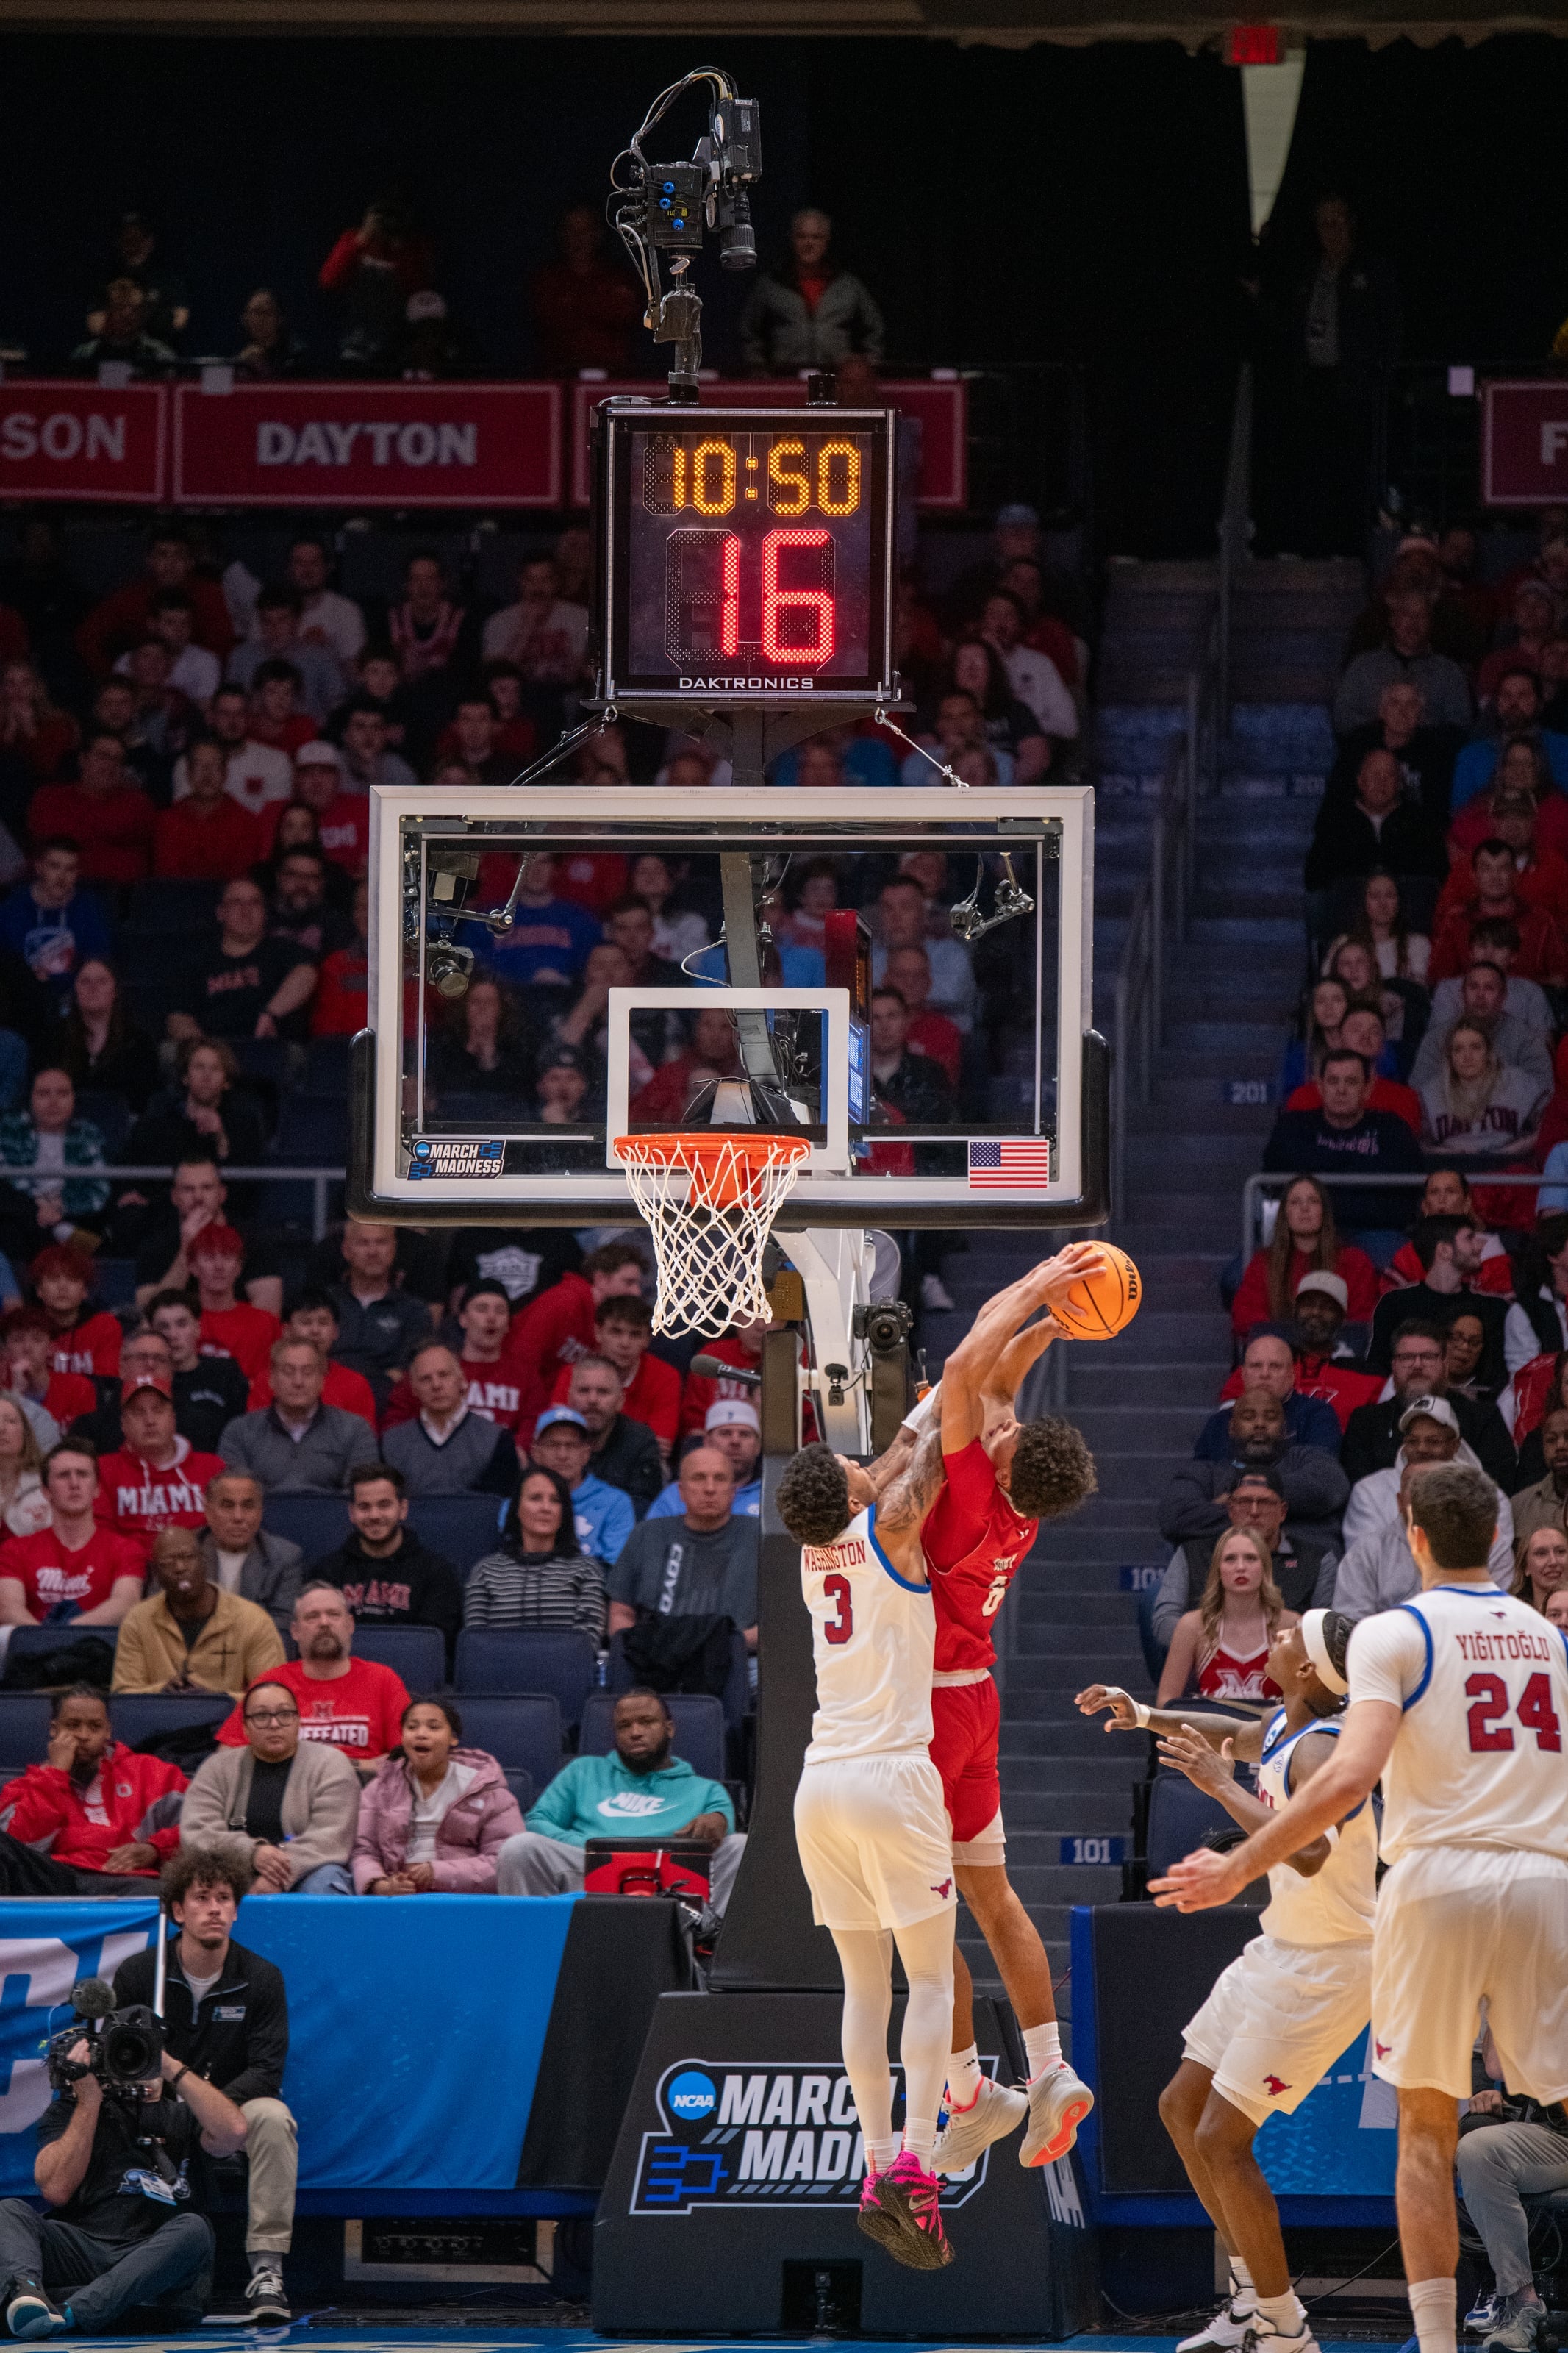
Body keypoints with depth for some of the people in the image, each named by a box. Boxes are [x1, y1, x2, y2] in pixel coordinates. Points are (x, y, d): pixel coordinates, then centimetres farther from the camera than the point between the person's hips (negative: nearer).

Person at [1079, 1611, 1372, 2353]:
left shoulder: (1320, 1750, -25)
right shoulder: (1278, 1729, 5)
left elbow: (1308, 1853, -42)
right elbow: (1234, 1735, 32)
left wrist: (1222, 1785, -33)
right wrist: (1147, 1717, 22)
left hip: (1327, 1968, -10)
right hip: (1282, 1949, 10)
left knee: (1221, 2139, -11)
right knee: (1182, 2107, 16)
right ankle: (1254, 2292, 25)